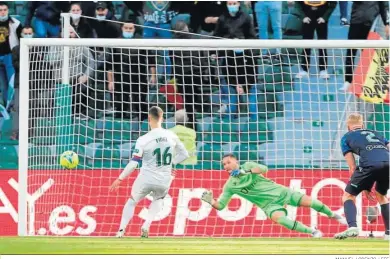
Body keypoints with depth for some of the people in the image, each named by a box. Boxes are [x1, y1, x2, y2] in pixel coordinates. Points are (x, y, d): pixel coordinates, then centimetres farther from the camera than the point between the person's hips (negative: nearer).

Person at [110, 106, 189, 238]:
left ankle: (121, 230, 14)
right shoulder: (171, 136, -4)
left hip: (146, 180, -2)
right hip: (164, 181, 2)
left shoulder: (143, 140, -14)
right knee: (158, 200, 34)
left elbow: (133, 164, -15)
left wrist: (120, 179, -6)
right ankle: (146, 226, 14)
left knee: (132, 201, 25)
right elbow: (184, 154, 8)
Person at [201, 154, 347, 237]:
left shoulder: (247, 166, 1)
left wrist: (247, 171, -29)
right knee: (277, 217, -33)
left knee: (308, 201, -6)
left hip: (279, 192, 1)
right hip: (269, 204, -1)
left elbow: (264, 169, -16)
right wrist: (210, 201, -24)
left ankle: (333, 216, 21)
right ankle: (312, 232, -24)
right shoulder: (230, 185, 0)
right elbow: (220, 205, -2)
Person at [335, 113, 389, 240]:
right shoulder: (374, 133, 36)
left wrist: (365, 187, 22)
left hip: (370, 164, -4)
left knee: (348, 196, 12)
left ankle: (352, 227, -13)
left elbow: (352, 167, 18)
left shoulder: (346, 137, 25)